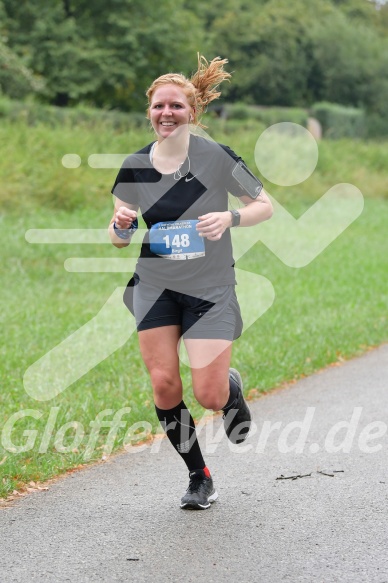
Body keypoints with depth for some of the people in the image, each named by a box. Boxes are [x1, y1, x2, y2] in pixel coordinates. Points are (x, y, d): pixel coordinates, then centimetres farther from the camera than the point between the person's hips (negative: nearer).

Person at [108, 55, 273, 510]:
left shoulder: (217, 157, -11)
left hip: (210, 288, -3)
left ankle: (232, 387, 30)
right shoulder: (134, 168, -1)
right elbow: (118, 239, 7)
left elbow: (265, 206, -2)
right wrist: (120, 226, -17)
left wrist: (229, 219, -21)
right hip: (155, 288, 3)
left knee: (209, 397, -9)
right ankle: (199, 477, 14)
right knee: (164, 385, -6)